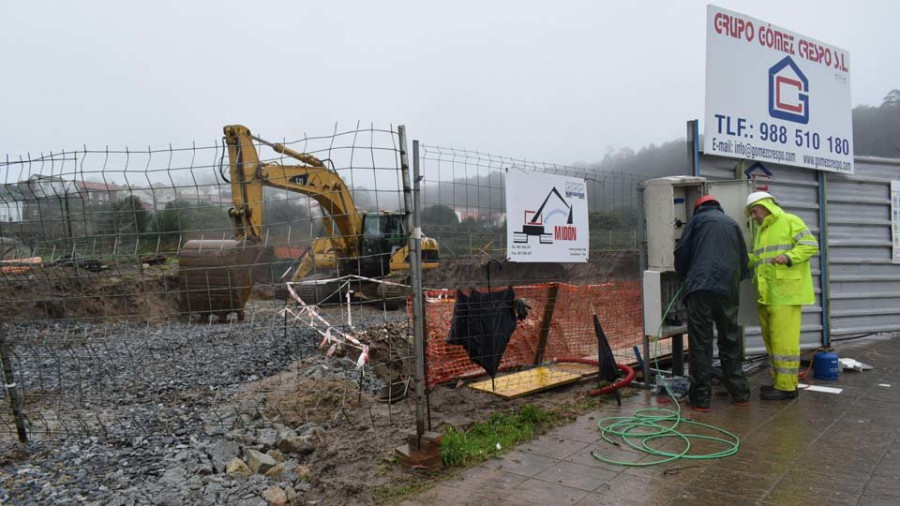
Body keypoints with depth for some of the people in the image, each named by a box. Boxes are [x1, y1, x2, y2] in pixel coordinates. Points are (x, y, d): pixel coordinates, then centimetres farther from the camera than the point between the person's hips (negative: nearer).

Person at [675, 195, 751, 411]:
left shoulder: (698, 219, 11)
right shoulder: (732, 223, 22)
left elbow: (681, 253, 5)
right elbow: (744, 261, 23)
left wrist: (685, 276, 23)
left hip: (700, 287, -4)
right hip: (728, 290, 4)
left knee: (700, 343, -2)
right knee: (730, 340, 13)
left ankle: (700, 397, -1)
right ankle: (740, 393, 19)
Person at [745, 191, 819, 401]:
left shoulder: (790, 222, -1)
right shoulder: (760, 232, 23)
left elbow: (811, 245, -9)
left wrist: (788, 257, -22)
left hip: (785, 293, -9)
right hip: (766, 295, 9)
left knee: (783, 340, -8)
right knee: (771, 339, 12)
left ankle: (786, 386, -2)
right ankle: (781, 381, 22)